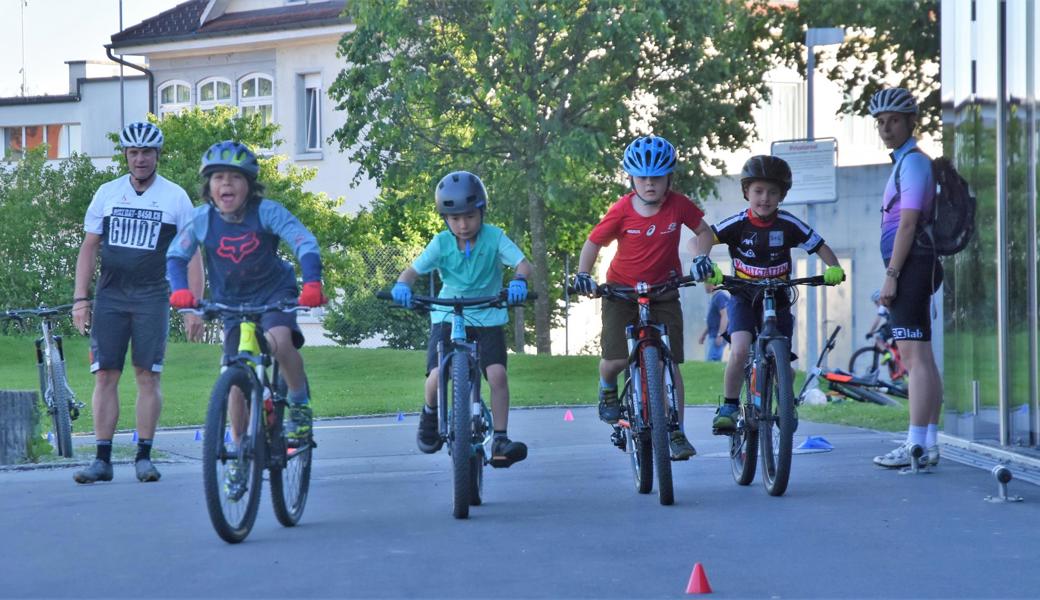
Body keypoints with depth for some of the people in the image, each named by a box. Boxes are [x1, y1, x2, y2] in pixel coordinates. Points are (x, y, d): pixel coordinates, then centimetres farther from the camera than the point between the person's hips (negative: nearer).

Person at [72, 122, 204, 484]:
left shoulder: (176, 197, 3)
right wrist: (80, 298, 2)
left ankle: (144, 457, 4)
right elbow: (89, 247, 11)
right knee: (105, 376, -4)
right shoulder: (107, 194, 8)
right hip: (110, 296, 2)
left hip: (152, 297, -2)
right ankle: (102, 460, -3)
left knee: (148, 376, -3)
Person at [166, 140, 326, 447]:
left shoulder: (266, 211, -19)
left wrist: (312, 283, -44)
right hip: (233, 303, 3)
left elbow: (305, 243, -28)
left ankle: (301, 404, -10)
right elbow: (175, 255, -11)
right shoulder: (202, 219, -12)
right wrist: (180, 289, -32)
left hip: (275, 293, -3)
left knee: (279, 341, -32)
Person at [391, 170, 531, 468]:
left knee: (497, 373, -21)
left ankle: (500, 441, -11)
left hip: (488, 317, 0)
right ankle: (430, 415, 16)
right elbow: (414, 269, -9)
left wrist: (519, 281, -40)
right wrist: (402, 285, -32)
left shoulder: (494, 237, -9)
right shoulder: (442, 243, -6)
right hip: (448, 317, 0)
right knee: (437, 377, -18)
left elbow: (522, 263, -17)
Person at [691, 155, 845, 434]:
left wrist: (833, 268, -22)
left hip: (777, 299, 2)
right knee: (740, 351, -24)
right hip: (744, 298, -2)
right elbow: (706, 236, -24)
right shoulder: (738, 223, -14)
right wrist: (701, 258, -45)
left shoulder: (788, 225, -10)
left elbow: (820, 246, -3)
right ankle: (729, 406, -7)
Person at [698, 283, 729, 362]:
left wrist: (720, 334, -26)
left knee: (711, 361, -17)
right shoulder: (714, 297, 17)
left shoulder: (720, 296, -16)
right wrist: (703, 334, 26)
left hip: (717, 337, -11)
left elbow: (725, 316, -23)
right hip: (712, 336, 11)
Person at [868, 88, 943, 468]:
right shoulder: (906, 162, 22)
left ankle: (916, 446, -15)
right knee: (920, 357, 11)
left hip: (911, 265, -11)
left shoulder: (912, 162, -10)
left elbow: (908, 224, -17)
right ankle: (928, 443, 14)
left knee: (914, 355, -12)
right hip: (914, 267, 11)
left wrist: (891, 275, -18)